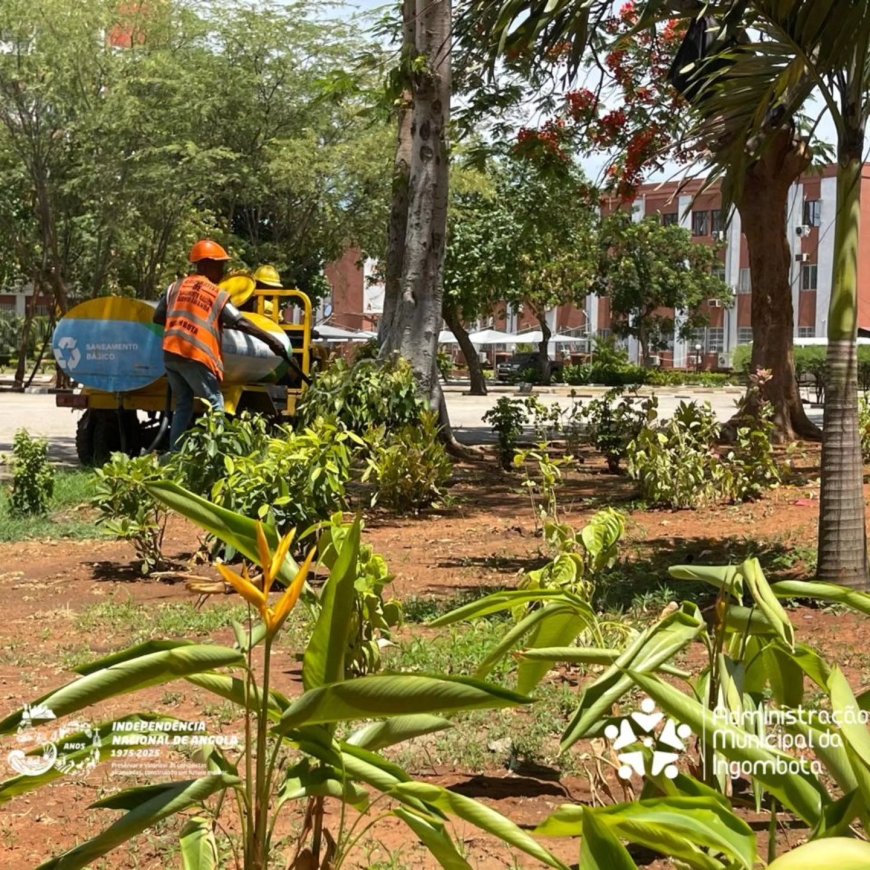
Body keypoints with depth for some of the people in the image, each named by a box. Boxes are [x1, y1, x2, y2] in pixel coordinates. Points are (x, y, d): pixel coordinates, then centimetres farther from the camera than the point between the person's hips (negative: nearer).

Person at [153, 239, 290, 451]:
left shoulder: (176, 287, 15)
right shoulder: (217, 294, 0)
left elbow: (158, 317, 16)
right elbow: (241, 324, -4)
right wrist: (271, 341, -2)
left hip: (171, 354, 6)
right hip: (195, 357, -6)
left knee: (183, 406, 14)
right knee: (215, 404, 3)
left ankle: (175, 454, 11)